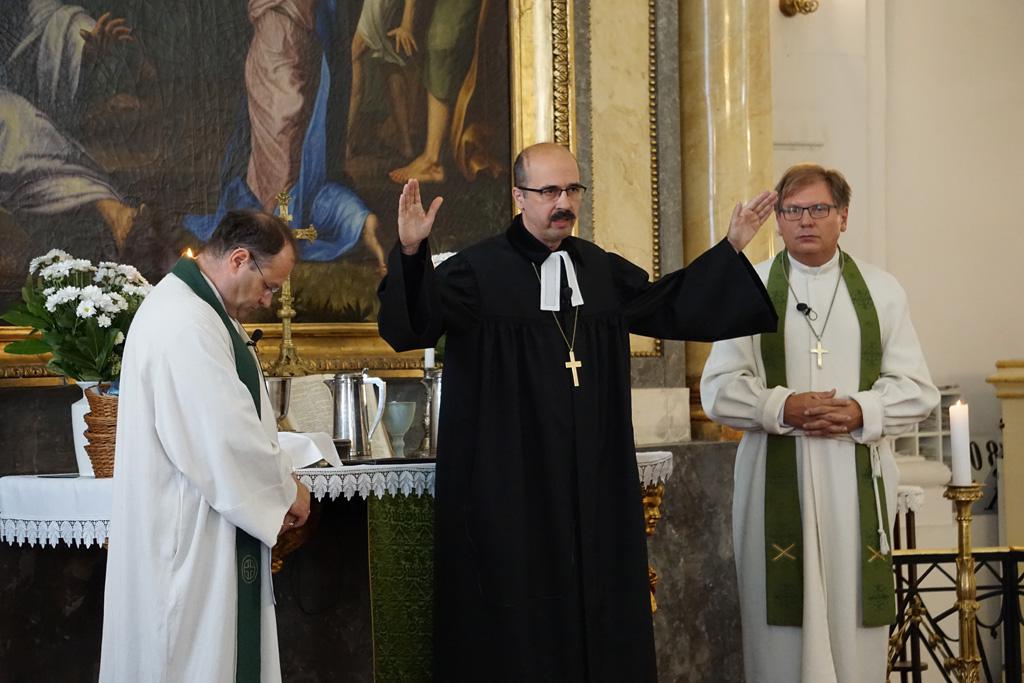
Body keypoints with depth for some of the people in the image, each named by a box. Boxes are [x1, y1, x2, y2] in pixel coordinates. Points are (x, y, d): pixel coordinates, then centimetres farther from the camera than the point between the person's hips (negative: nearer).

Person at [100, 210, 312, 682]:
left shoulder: (193, 307, 12)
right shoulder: (186, 325, -23)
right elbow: (227, 439, -24)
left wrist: (276, 486, 7)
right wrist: (287, 490, -9)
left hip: (196, 526, 11)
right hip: (186, 536, -11)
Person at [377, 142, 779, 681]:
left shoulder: (602, 271, 11)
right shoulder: (477, 271, -8)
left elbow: (670, 306, 23)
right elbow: (413, 322, -22)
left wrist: (731, 249, 17)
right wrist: (410, 253, -40)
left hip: (595, 484, 6)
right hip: (508, 488, -5)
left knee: (596, 607, 9)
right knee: (515, 615, -1)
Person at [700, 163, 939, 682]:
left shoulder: (881, 291, 10)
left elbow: (916, 388, 6)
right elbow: (718, 390, 3)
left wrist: (861, 413, -12)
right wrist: (783, 408, -14)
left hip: (858, 479, 1)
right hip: (777, 479, -1)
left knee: (853, 619, -1)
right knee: (783, 626, -4)